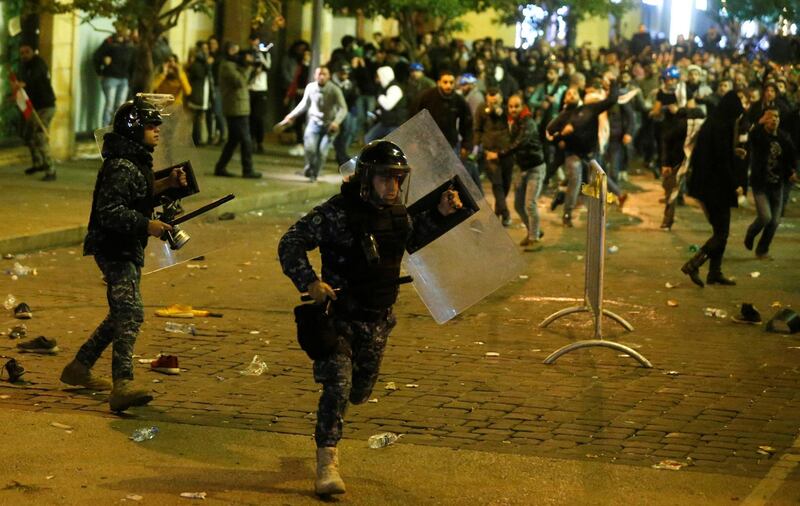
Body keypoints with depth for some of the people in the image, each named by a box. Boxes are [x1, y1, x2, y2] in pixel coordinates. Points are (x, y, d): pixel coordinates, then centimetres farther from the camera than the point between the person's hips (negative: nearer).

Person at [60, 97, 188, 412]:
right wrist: (146, 225, -27)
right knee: (130, 314, -22)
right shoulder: (121, 167, -19)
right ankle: (122, 386, -31)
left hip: (129, 250, 11)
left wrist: (165, 184, 12)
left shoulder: (136, 162, 14)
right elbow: (110, 212, -24)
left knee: (122, 314, 19)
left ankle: (79, 368, 31)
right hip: (114, 250, -11)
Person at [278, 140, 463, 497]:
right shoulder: (337, 213, -19)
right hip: (339, 315, -6)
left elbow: (410, 237, 23)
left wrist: (439, 213, 10)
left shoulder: (396, 212, 1)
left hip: (378, 320, 6)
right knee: (337, 387, -18)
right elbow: (290, 244, -16)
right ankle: (327, 466, -12)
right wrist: (310, 282, -27)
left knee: (359, 392, 18)